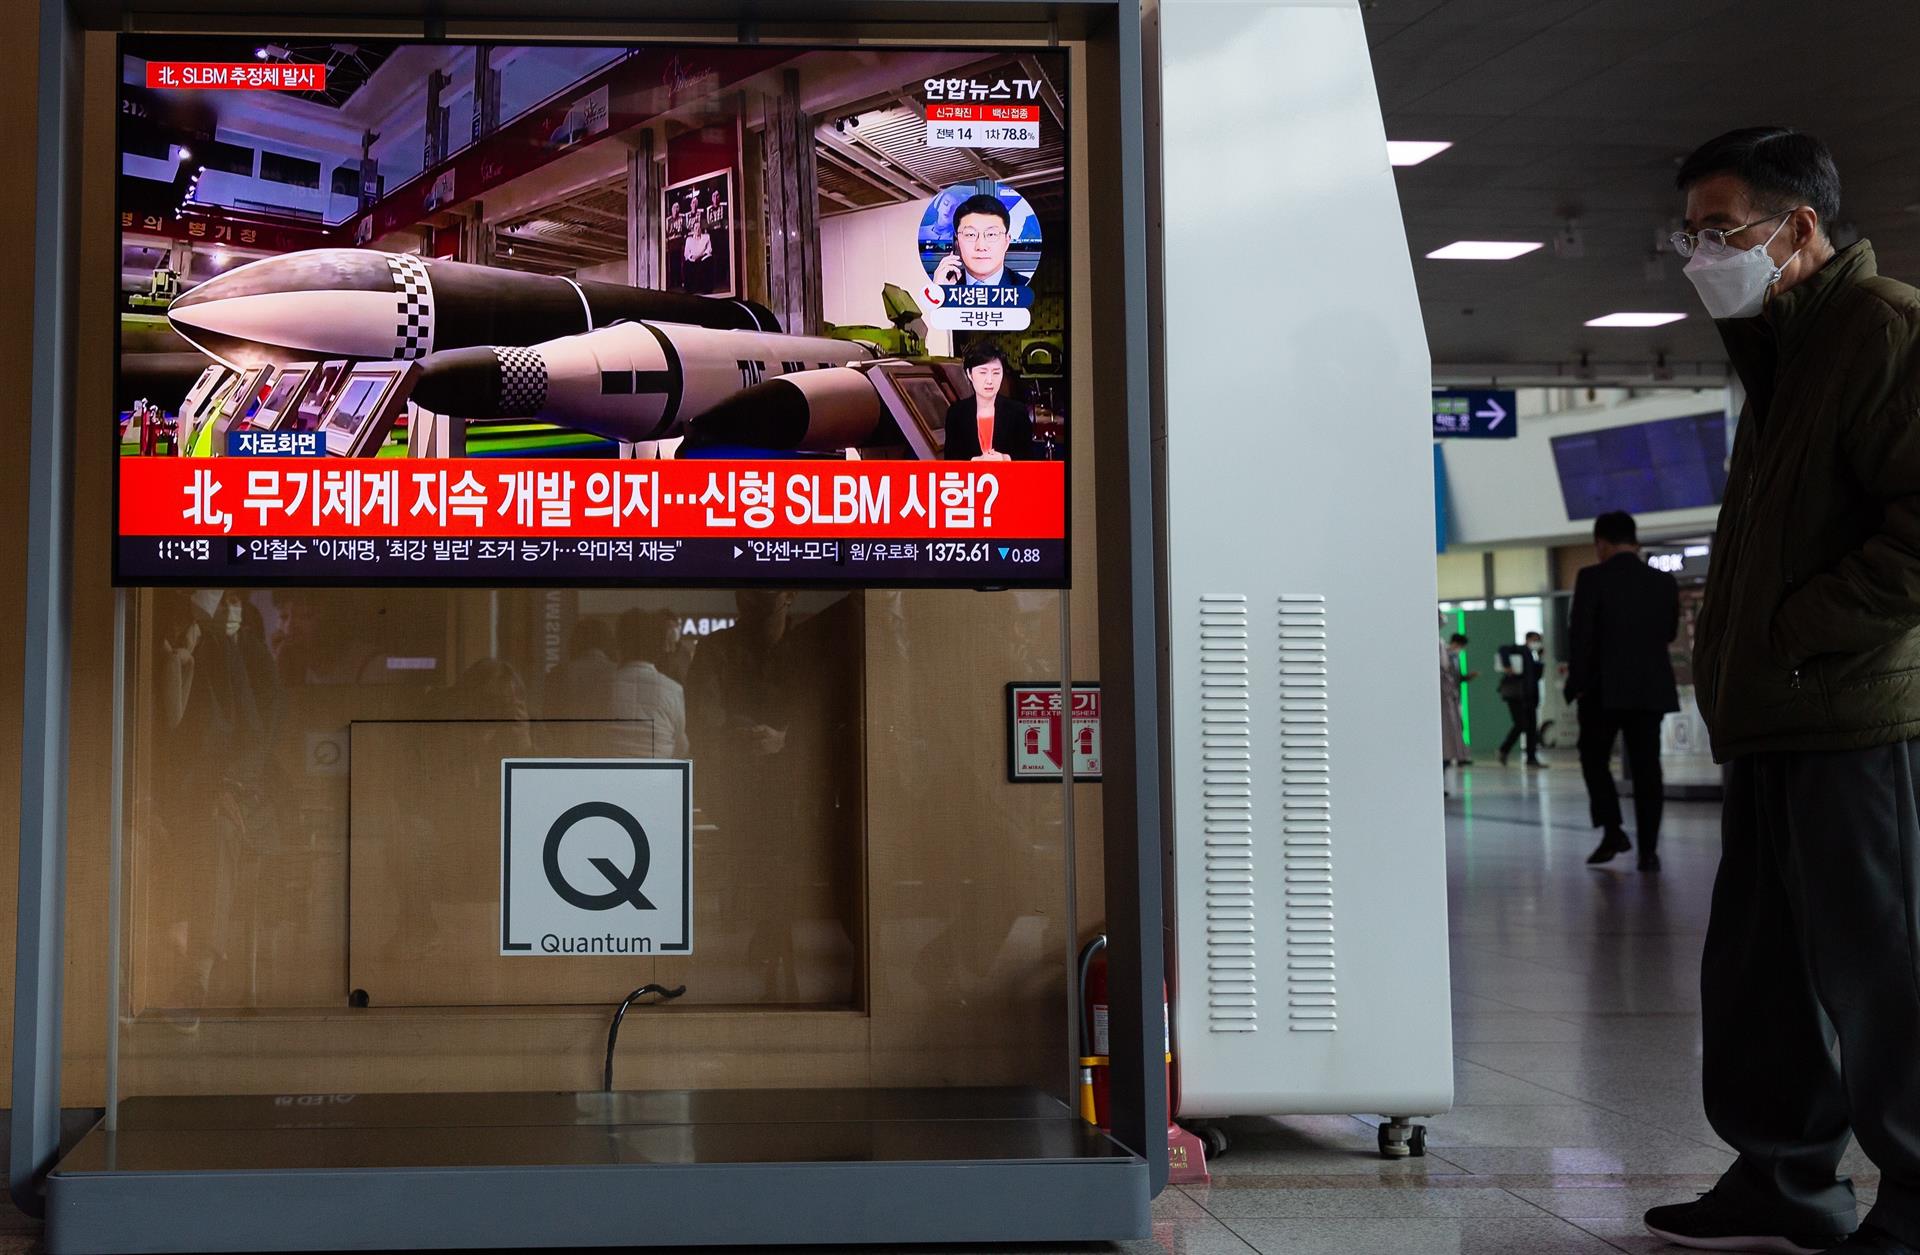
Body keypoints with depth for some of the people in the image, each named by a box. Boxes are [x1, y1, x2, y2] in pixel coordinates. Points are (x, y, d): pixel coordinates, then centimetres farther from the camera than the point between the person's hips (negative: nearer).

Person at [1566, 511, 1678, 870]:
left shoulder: (1592, 578, -9)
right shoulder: (1665, 582, 3)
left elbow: (1581, 636, -12)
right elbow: (1669, 633, 13)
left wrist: (1577, 684, -4)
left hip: (1604, 689, -3)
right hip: (1652, 688, 3)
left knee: (1594, 759, 13)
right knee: (1646, 766, 6)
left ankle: (1613, 832, 1)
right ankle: (1648, 850, 4)